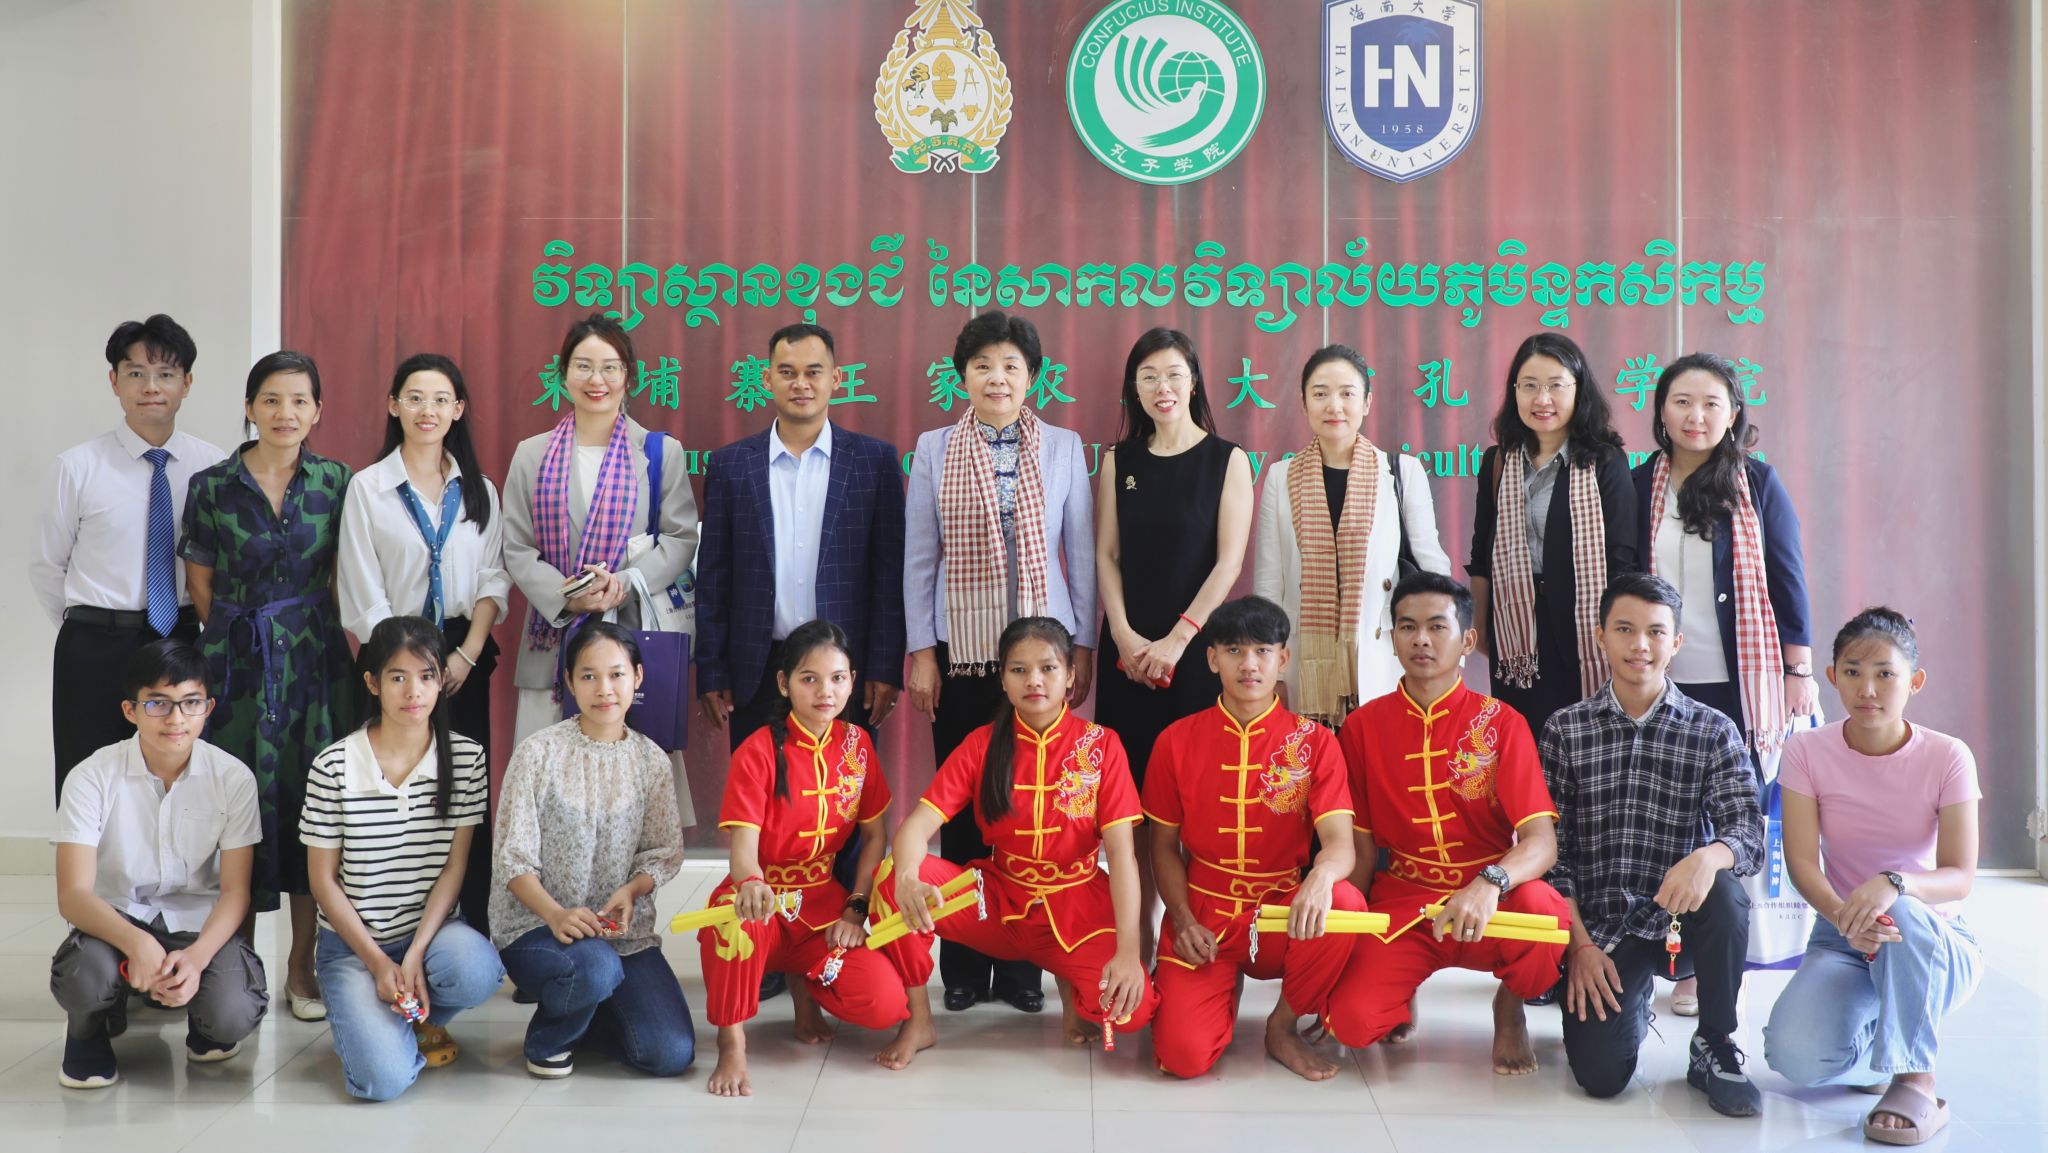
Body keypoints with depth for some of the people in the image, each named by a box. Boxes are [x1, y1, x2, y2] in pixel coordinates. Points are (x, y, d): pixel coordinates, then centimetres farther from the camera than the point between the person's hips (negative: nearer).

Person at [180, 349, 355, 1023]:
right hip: (237, 659, -1)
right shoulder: (212, 486, 0)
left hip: (316, 658, 1)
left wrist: (305, 632, 5)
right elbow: (201, 584, 6)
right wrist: (242, 633, 2)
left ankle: (302, 965, 14)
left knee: (311, 799, 2)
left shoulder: (335, 481, 3)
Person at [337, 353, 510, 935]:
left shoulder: (479, 490, 10)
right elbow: (364, 597, -2)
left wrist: (466, 656, -5)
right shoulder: (368, 487, 1)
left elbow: (493, 580, 7)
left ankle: (473, 928, 7)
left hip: (465, 656, 3)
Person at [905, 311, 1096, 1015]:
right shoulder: (934, 450, 5)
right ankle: (963, 965, 13)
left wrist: (1084, 646, 3)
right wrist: (920, 652, 0)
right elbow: (918, 558, 5)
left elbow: (1082, 554, 7)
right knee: (963, 803, 2)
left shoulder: (1064, 449, 6)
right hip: (961, 651, 0)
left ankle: (1022, 964, 11)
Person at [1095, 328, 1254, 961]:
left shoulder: (1226, 459, 1)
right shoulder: (1119, 459, 10)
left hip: (1196, 648, -2)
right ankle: (1138, 943, 11)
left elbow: (1229, 560, -5)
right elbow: (1106, 555, 6)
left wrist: (1177, 637, -12)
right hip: (1128, 650, 3)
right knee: (1135, 798, 3)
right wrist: (1124, 635, -7)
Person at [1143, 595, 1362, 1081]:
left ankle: (1283, 1026, -5)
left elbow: (1340, 841, -15)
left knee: (1346, 902, -34)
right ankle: (1225, 986, 18)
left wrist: (1322, 875, -40)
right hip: (1202, 917, 0)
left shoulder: (1314, 742, -3)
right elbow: (1164, 845, 7)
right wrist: (1183, 921, -9)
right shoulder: (1177, 741, 1)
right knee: (1184, 1055, -22)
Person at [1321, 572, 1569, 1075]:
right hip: (1400, 904, 0)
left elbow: (1542, 841, -16)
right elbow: (1362, 846, 7)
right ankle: (1402, 982, 13)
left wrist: (1491, 883, -36)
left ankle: (1510, 1006, 1)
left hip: (1489, 907, 0)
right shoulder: (1363, 726, 3)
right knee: (1354, 1020, -27)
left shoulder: (1501, 723, -4)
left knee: (1543, 909, -35)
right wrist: (1347, 936, -3)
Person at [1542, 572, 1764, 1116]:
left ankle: (1715, 1044, -9)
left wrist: (1709, 856, -34)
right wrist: (1579, 945, -8)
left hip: (1681, 915, 0)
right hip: (1599, 924, 0)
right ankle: (1627, 1002, 18)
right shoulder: (1565, 730, 4)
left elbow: (1750, 834, -10)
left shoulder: (1714, 732, 3)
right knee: (1600, 1074, -20)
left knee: (1725, 892, -35)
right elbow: (1550, 849, 2)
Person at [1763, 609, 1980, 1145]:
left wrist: (1892, 884, -41)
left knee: (1901, 910, -39)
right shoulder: (1808, 752, -7)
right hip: (1841, 941, 1)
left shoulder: (1946, 757, -10)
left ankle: (1916, 1082, -19)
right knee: (1794, 1054, -28)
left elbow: (1960, 878, -19)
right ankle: (1886, 1052, 9)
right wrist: (1842, 915, -38)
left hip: (1937, 945, -1)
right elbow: (1801, 860, -15)